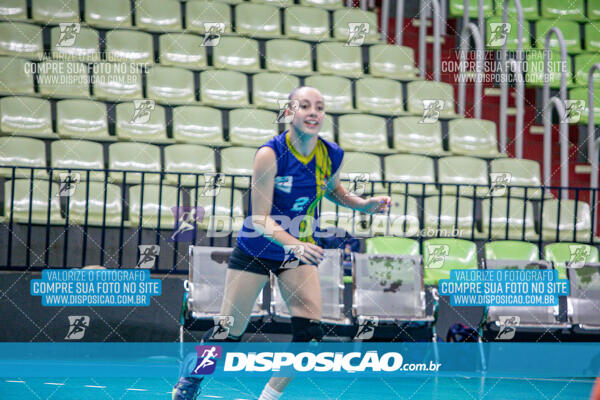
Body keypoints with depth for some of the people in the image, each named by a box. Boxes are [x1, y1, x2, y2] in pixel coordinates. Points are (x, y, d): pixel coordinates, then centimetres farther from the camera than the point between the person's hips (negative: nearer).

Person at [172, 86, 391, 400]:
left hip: (299, 251, 4)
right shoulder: (270, 154, -25)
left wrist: (364, 205, -5)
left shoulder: (332, 156, -11)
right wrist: (293, 244, -42)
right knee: (228, 332, 4)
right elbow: (260, 219, -26)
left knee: (310, 331, -13)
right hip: (255, 250, -4)